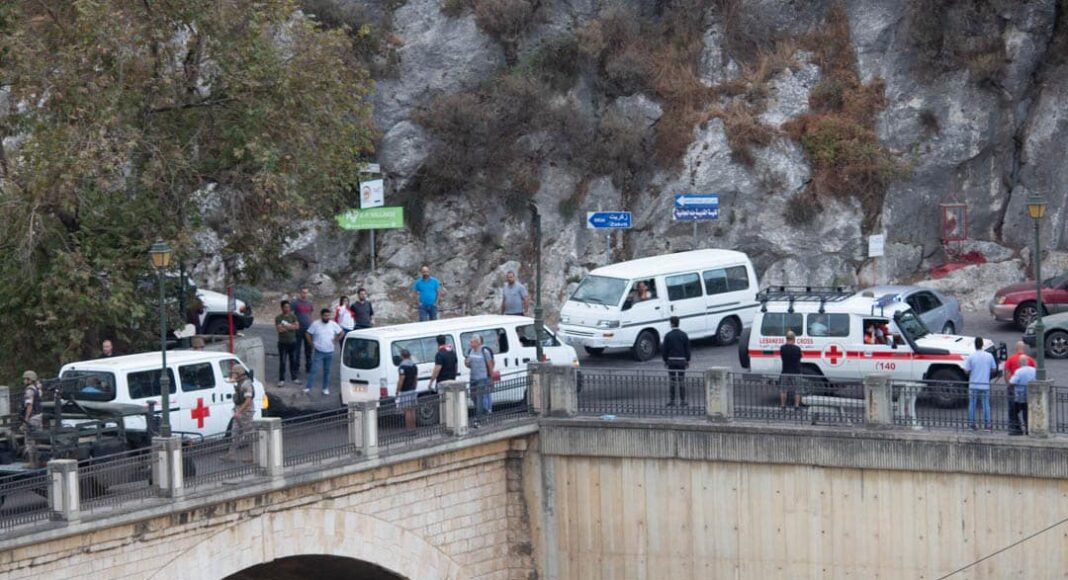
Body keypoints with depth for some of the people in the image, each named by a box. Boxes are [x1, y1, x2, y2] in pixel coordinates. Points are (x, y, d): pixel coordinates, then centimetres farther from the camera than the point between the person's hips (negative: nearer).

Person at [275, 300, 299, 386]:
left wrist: (286, 326, -14)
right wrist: (291, 326, -10)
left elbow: (297, 326, -6)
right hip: (283, 343, -4)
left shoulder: (293, 316, 7)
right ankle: (281, 380, 1)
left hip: (293, 342, 4)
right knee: (282, 362, -4)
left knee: (294, 361, 10)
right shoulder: (278, 318, -5)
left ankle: (294, 378, 21)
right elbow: (279, 329, -18)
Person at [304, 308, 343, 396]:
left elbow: (341, 333, 13)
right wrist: (311, 343, -4)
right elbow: (308, 334, 2)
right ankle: (308, 388, -8)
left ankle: (325, 388, 19)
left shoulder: (333, 324, 1)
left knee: (327, 371, 10)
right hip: (319, 352, -3)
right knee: (314, 370, -9)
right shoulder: (315, 324, -6)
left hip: (329, 352, 3)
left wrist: (335, 341, 4)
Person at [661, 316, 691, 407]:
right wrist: (688, 360, 10)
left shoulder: (668, 335, -6)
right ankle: (682, 401, 4)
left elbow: (664, 349, -4)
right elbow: (687, 349, 1)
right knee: (682, 381, 4)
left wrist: (665, 360, 6)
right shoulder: (684, 335, -2)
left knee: (672, 381, 6)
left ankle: (671, 401, 6)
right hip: (681, 360, 1)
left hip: (671, 360, -1)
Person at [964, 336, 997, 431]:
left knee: (972, 404, 9)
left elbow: (966, 371, -8)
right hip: (985, 385, 1)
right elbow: (994, 369, 4)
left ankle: (971, 424, 10)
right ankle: (987, 425, 6)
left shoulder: (971, 356, -8)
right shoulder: (989, 356, -4)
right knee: (986, 404, 7)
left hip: (973, 385, -1)